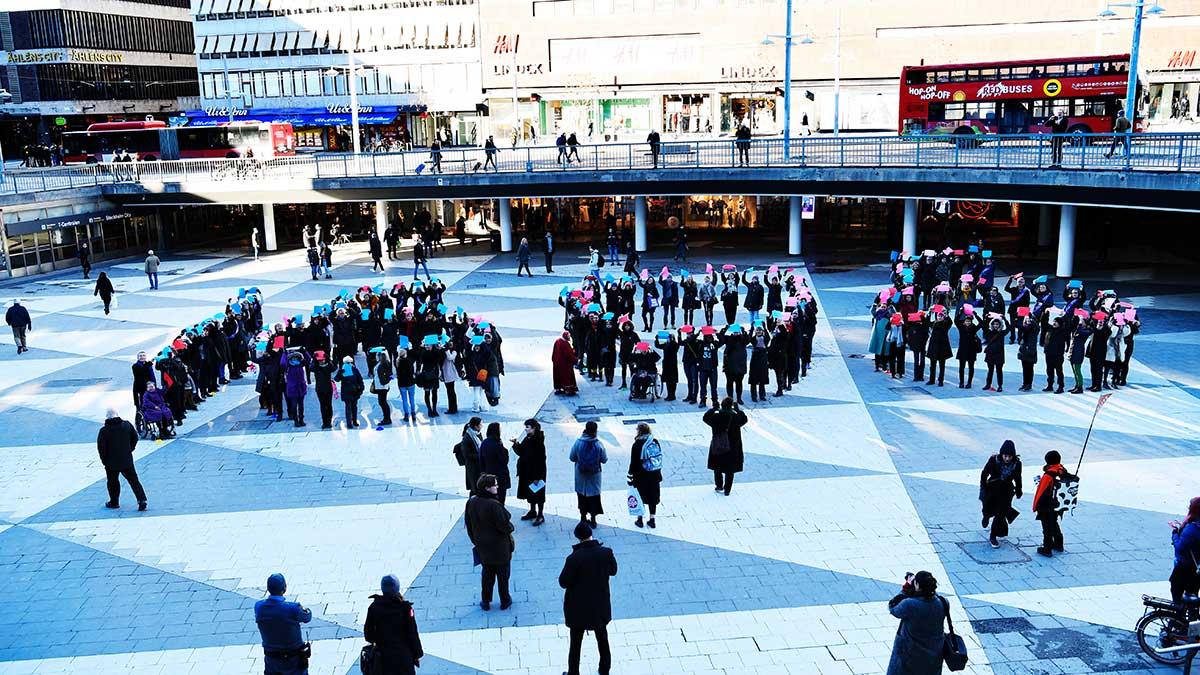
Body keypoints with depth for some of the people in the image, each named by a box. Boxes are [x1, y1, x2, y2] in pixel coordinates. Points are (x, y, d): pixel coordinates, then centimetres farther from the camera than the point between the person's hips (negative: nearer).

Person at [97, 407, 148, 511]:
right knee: (133, 480, 5)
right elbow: (135, 438, 8)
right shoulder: (127, 425, -3)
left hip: (111, 463, -2)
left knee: (112, 482, 16)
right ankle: (141, 499, -7)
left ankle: (114, 502, 26)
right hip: (127, 460, 3)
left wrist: (104, 460, 3)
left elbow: (101, 447, -10)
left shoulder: (104, 430, -13)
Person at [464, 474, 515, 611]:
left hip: (482, 547, 5)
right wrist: (511, 527, -2)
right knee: (502, 574, 15)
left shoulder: (471, 502, -9)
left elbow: (469, 525, 2)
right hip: (499, 547, -5)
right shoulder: (494, 505, -30)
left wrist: (476, 541, 15)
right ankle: (505, 601, 29)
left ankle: (485, 602, 30)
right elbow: (505, 526, -25)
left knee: (487, 573, 22)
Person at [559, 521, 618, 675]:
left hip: (579, 609, -3)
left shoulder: (574, 558, -27)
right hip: (601, 607, 4)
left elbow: (563, 582, -16)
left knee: (575, 644, 14)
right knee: (603, 640, 23)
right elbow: (613, 571, 3)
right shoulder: (606, 552, -15)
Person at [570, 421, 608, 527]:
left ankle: (583, 517, 27)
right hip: (594, 475, -1)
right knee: (594, 496, 14)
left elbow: (572, 457, -6)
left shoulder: (578, 443, -16)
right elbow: (604, 459, -9)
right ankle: (593, 518, 19)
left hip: (581, 475, 1)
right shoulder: (598, 445, -17)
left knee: (581, 495, 18)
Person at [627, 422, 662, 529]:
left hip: (641, 476, -4)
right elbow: (660, 457, 7)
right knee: (653, 497, 13)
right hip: (655, 475, 5)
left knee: (641, 497, 10)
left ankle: (640, 520, 17)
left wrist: (630, 477, -4)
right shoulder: (655, 442, -1)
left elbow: (633, 463, -13)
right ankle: (652, 520, 20)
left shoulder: (637, 444, -16)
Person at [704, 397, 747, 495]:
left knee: (717, 468, 21)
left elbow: (705, 417, 4)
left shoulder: (716, 417, -15)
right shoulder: (735, 418, -14)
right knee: (730, 470, 11)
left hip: (718, 448, 0)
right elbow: (744, 419, 7)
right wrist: (737, 409, 12)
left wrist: (714, 408, 8)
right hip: (732, 448, 0)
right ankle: (727, 489, 14)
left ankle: (719, 486, 29)